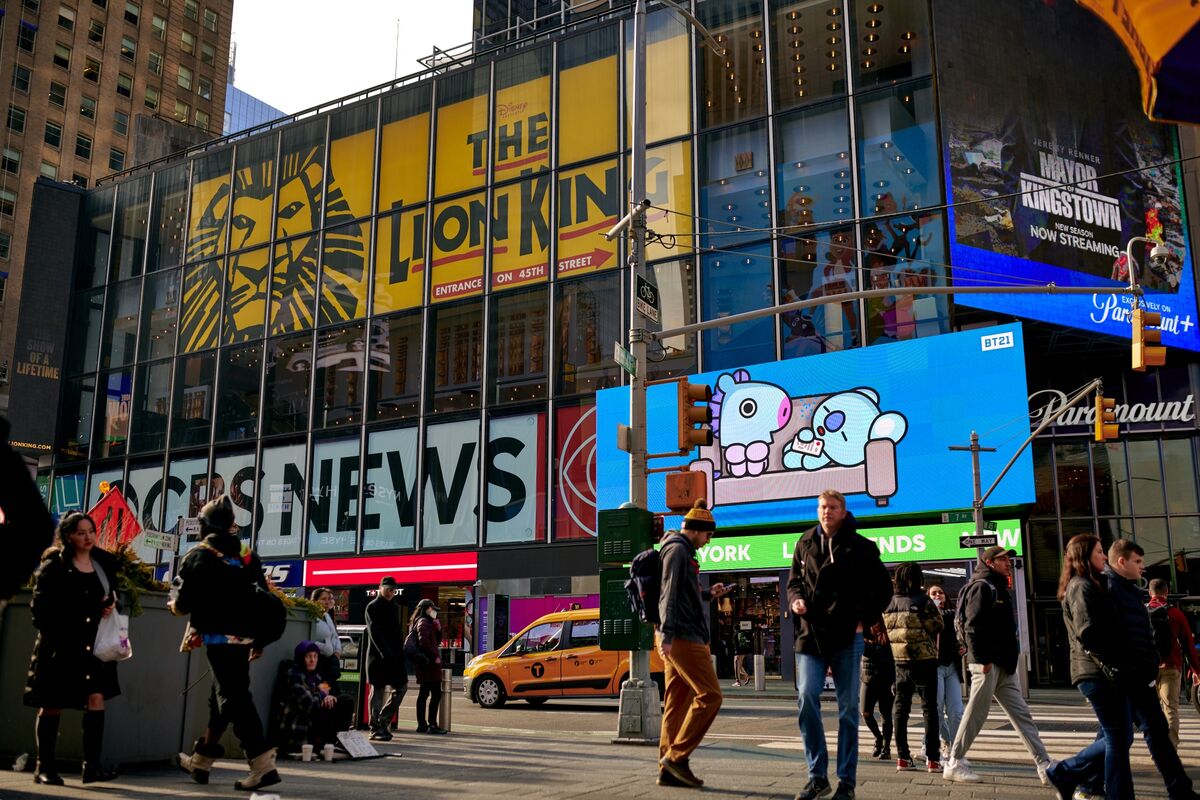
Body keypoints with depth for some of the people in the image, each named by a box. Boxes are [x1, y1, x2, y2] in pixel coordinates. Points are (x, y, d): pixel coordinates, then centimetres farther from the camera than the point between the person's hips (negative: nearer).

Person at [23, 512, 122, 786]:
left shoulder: (105, 562, 7)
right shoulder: (54, 566, -6)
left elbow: (114, 594, 21)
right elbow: (40, 608, -8)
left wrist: (113, 604, -1)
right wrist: (54, 638, -15)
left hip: (94, 645, 4)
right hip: (59, 647, -4)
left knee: (96, 699, -6)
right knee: (51, 706, 6)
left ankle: (92, 766, -3)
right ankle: (44, 767, 16)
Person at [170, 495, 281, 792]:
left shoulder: (199, 555, -4)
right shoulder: (247, 555, 13)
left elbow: (182, 603, -7)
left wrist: (174, 606, 17)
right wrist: (259, 640, 17)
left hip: (219, 638, -7)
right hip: (244, 637, 7)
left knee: (234, 699, -7)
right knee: (226, 696, 17)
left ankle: (263, 765, -15)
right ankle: (200, 760, 32)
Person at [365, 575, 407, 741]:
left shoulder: (394, 607, 17)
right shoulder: (373, 607, -4)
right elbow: (374, 633, -14)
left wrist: (400, 651, 6)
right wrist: (385, 653, -23)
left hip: (394, 655, 7)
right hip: (378, 655, -7)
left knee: (401, 687, 6)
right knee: (377, 691, -2)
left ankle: (383, 720, 16)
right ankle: (376, 729, 3)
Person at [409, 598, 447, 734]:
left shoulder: (427, 622, 22)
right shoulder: (423, 622, -9)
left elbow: (437, 641, 25)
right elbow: (423, 641, -22)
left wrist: (438, 628, 9)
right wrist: (435, 656, -18)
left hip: (424, 664, 11)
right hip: (430, 663, -11)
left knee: (424, 694, 12)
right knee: (436, 694, -12)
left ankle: (422, 725, 16)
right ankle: (432, 725, -14)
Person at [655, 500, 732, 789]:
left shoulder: (682, 551, 22)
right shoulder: (678, 550, -8)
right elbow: (669, 594, -17)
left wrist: (709, 594, 17)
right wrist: (667, 634, -23)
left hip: (679, 638, 10)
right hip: (684, 637, -10)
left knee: (676, 703, 8)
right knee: (709, 695, -9)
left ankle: (668, 769, 9)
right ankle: (677, 756, -8)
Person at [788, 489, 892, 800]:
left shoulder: (861, 547, 1)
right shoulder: (805, 544, 9)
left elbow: (883, 588, 7)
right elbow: (794, 581, 20)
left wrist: (864, 619, -1)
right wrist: (795, 599, -1)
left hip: (847, 636, -2)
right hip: (810, 634, 2)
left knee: (848, 708, 4)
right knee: (806, 698, -10)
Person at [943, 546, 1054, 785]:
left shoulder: (999, 589, 21)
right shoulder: (982, 587, -10)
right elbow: (973, 626, -20)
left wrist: (1011, 657, 18)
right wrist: (982, 660, -23)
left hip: (1005, 666, 10)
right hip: (988, 664, -10)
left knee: (1021, 714, 9)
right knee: (976, 715, -5)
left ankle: (1044, 764, 11)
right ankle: (954, 763, 3)